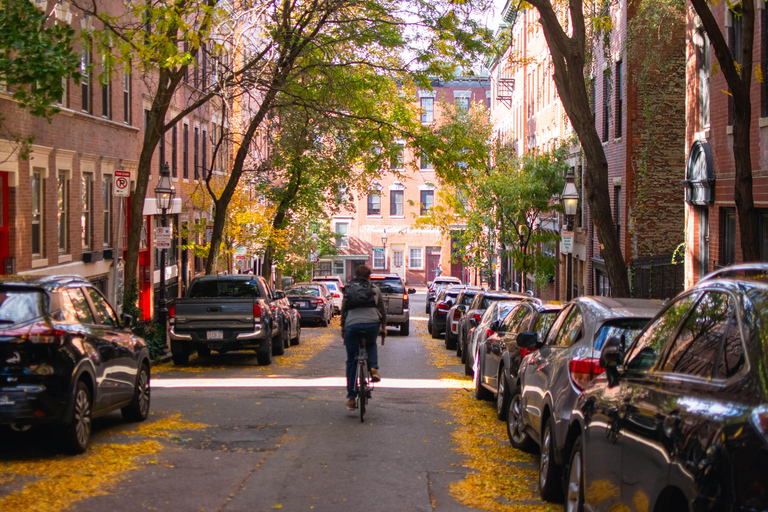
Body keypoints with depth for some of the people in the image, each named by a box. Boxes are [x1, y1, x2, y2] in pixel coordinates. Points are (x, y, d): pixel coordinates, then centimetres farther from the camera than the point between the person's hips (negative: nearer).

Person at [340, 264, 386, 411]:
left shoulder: (348, 289, 19)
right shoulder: (374, 289, 17)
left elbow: (343, 309, 22)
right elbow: (382, 309, 21)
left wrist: (342, 327, 32)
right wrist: (383, 326, 33)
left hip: (352, 325, 0)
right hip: (372, 323, 0)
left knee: (351, 361, 9)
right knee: (371, 345, 34)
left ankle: (351, 398, 10)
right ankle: (373, 368, 6)